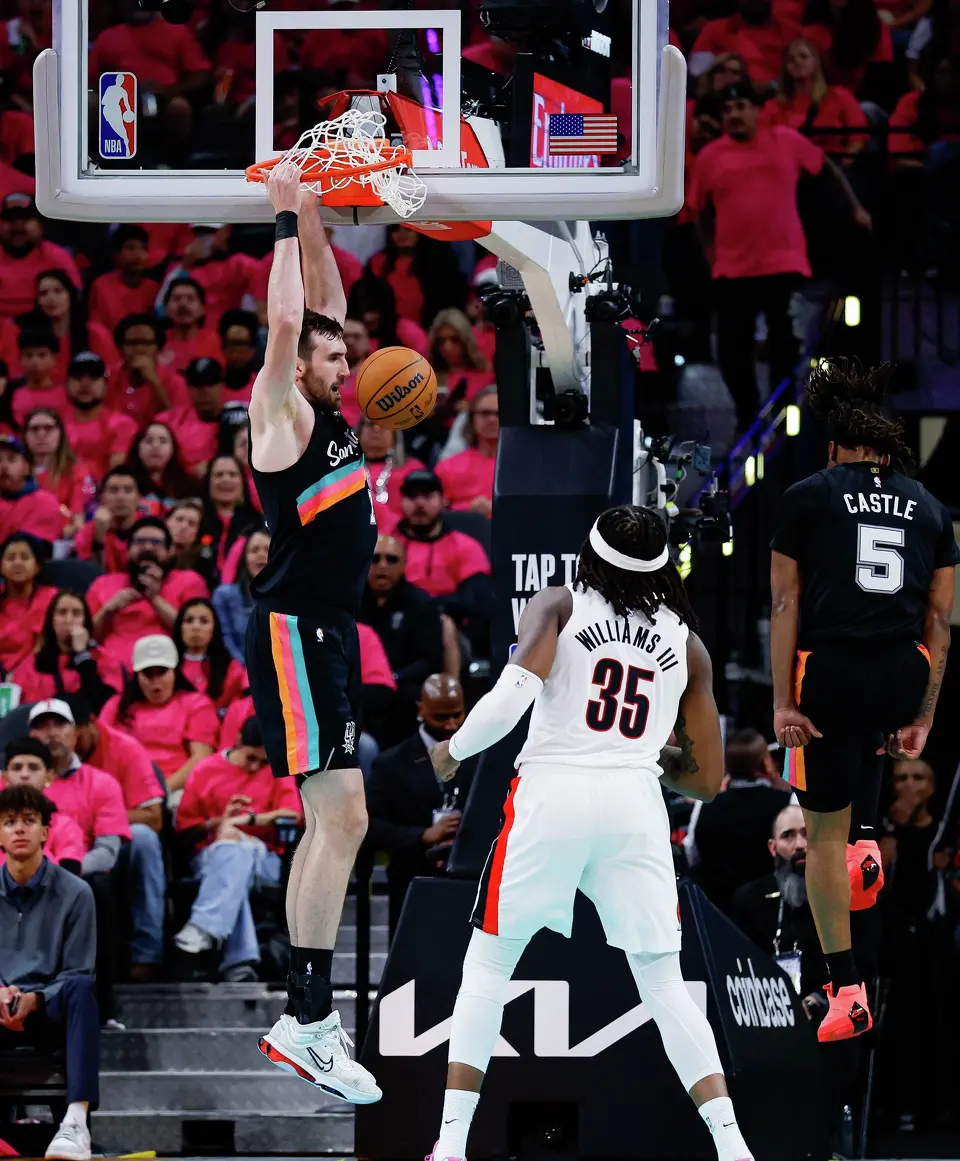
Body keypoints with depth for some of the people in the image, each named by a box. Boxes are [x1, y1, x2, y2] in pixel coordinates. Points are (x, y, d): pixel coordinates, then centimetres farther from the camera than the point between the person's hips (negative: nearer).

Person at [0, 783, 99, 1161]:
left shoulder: (75, 893, -2)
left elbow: (77, 974, -3)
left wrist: (35, 999, -21)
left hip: (52, 1012, -2)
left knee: (82, 987, -37)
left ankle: (76, 1120, -49)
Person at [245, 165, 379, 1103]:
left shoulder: (330, 420, 13)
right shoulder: (280, 417, -9)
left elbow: (324, 303, 20)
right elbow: (285, 324, -20)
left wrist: (313, 220, 10)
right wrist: (286, 221, -14)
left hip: (331, 635, 10)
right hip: (293, 631, -10)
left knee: (330, 823, 11)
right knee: (341, 819, -16)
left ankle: (306, 1007, 14)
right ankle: (306, 1022, -19)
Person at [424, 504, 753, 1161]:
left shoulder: (560, 607, 6)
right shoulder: (687, 644, 15)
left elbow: (511, 699, -11)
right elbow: (707, 781, 16)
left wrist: (452, 752, 7)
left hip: (551, 790, -2)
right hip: (636, 805, 2)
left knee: (488, 964, 12)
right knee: (664, 981, 10)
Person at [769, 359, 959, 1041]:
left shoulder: (806, 498, 4)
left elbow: (786, 605, -1)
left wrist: (783, 702, -1)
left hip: (829, 673, -3)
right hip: (904, 678, 3)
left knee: (823, 834, 5)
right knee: (869, 743, 41)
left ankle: (848, 992, 1)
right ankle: (868, 839, 19)